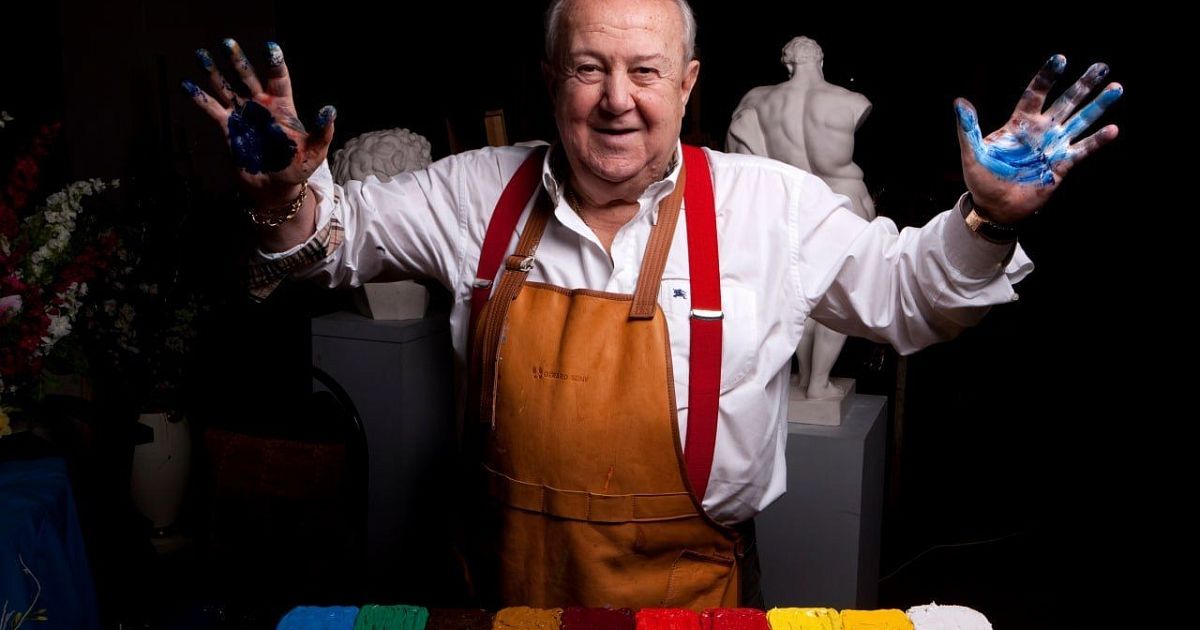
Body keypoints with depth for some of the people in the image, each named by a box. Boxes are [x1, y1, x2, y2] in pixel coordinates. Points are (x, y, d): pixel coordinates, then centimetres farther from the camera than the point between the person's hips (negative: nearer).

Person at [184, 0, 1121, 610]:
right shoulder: (482, 193, -4)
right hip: (515, 586, 2)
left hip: (690, 589, -1)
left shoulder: (774, 206, -9)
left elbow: (899, 295, 1)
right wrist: (288, 196, -13)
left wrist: (984, 223, -17)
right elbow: (342, 233, 8)